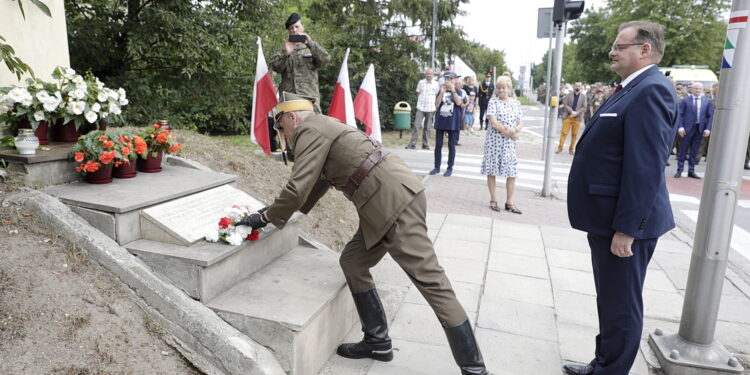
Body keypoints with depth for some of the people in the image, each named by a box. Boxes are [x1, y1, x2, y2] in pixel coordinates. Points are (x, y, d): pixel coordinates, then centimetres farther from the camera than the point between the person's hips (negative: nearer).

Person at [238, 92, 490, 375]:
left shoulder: (310, 130, -5)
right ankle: (377, 342, 25)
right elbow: (315, 185, 34)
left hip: (397, 201, -10)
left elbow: (297, 189, -11)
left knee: (431, 282, -6)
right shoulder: (323, 128, 25)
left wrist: (266, 217, 6)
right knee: (352, 264, 15)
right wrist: (276, 209, 36)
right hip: (384, 206, 10)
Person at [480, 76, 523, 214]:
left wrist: (514, 130, -14)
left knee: (512, 172, 2)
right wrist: (508, 132, -17)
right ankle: (493, 200, 16)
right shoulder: (493, 102, -3)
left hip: (510, 142, 4)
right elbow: (493, 122, -13)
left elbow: (520, 124, 7)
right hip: (494, 140, -3)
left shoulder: (516, 103, 10)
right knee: (492, 171, 3)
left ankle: (509, 202, 12)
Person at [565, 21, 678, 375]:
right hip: (608, 217, 10)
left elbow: (645, 168, -24)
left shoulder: (651, 90, -17)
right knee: (609, 301, 22)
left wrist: (626, 229, -23)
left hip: (624, 223, -10)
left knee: (621, 306, 6)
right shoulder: (632, 89, 15)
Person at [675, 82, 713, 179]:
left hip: (700, 129, 2)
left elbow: (710, 116, 7)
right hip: (687, 128, -2)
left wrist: (708, 129, -4)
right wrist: (680, 127, -11)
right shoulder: (685, 100, 1)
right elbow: (680, 114, -1)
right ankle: (679, 170, 7)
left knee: (694, 152, 7)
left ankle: (691, 171, 14)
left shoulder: (707, 101, 9)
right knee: (683, 151, 1)